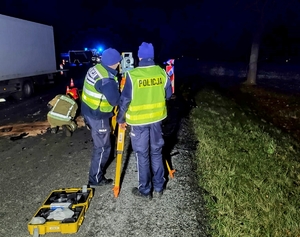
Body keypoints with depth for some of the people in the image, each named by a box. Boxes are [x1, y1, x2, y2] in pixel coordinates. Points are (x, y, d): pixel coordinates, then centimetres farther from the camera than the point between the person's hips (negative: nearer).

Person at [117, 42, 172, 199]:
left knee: (142, 155, 8)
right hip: (156, 118, 4)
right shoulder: (162, 73, -3)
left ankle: (145, 190, 19)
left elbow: (124, 100, -12)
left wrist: (120, 119, 2)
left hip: (138, 121, -4)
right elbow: (168, 95, 8)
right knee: (156, 152, 16)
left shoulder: (132, 75, -16)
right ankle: (158, 187, 26)